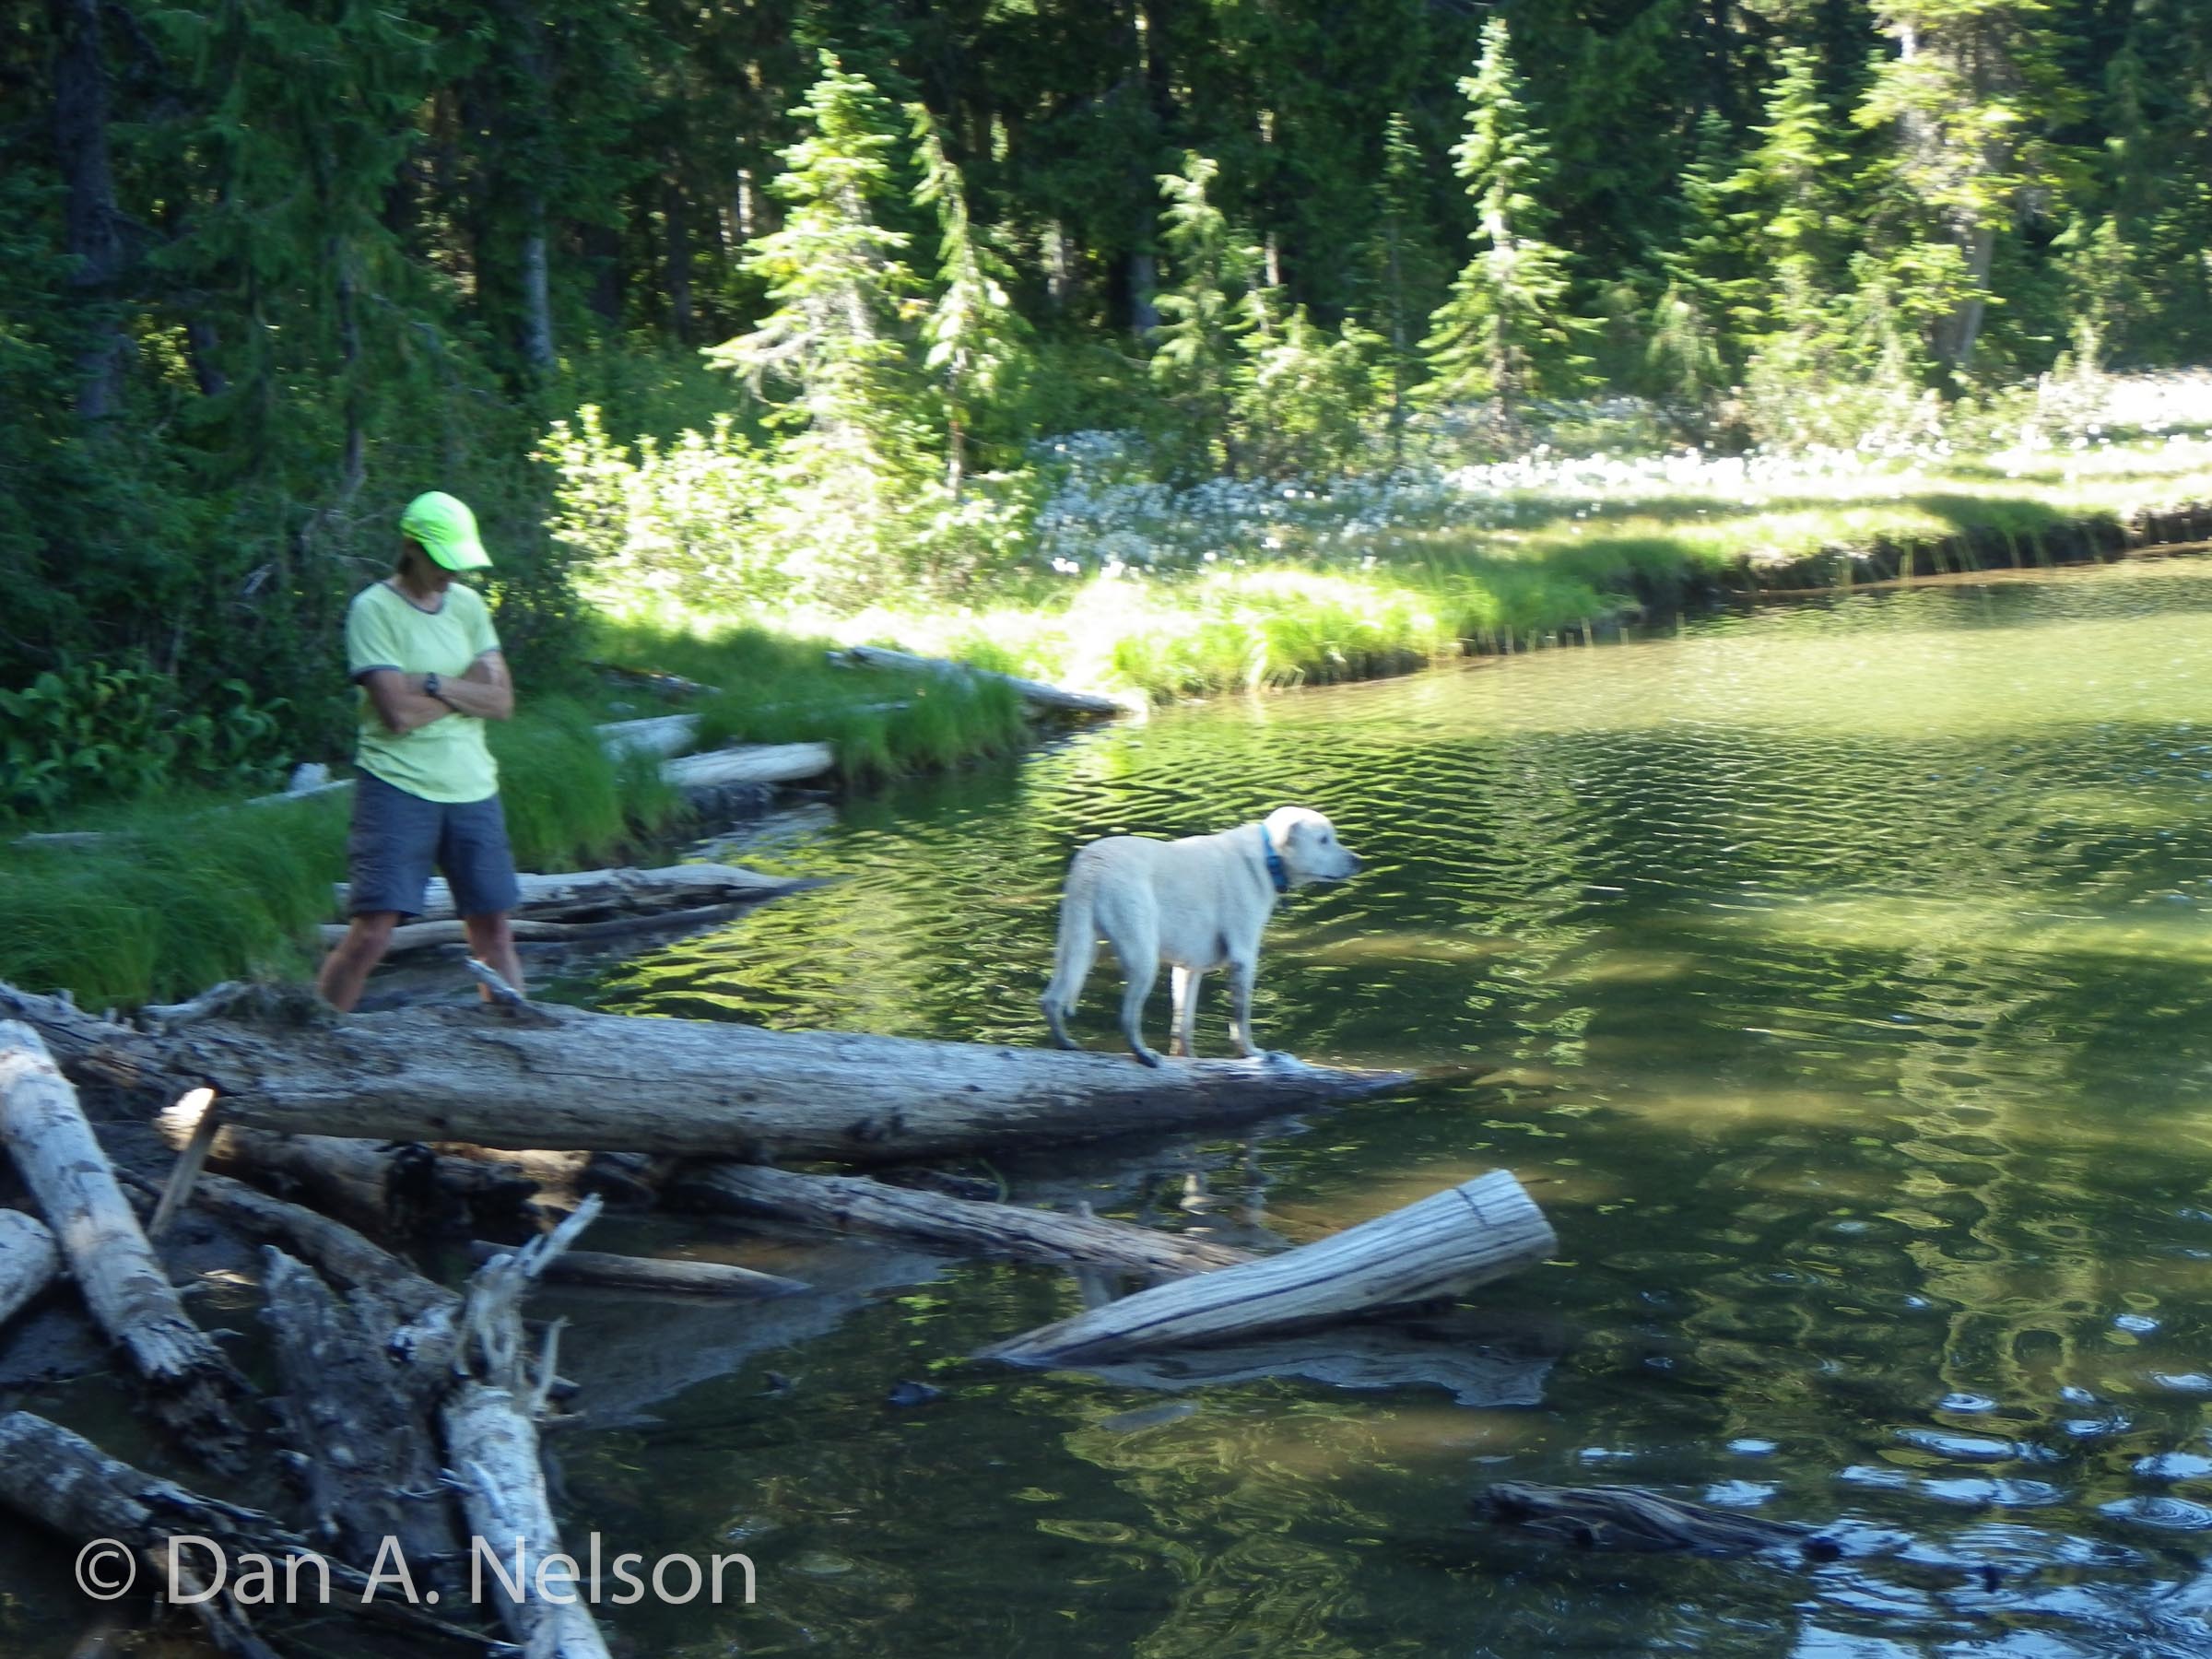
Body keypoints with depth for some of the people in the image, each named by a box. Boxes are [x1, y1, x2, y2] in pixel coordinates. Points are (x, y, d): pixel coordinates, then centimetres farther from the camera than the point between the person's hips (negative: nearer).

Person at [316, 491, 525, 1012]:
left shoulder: (468, 604, 11)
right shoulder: (374, 609, -7)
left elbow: (502, 702, 4)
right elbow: (399, 712, -16)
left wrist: (435, 685, -11)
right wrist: (468, 686, -4)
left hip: (472, 788, 6)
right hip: (398, 787, -5)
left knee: (494, 930, 7)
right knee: (372, 931, -11)